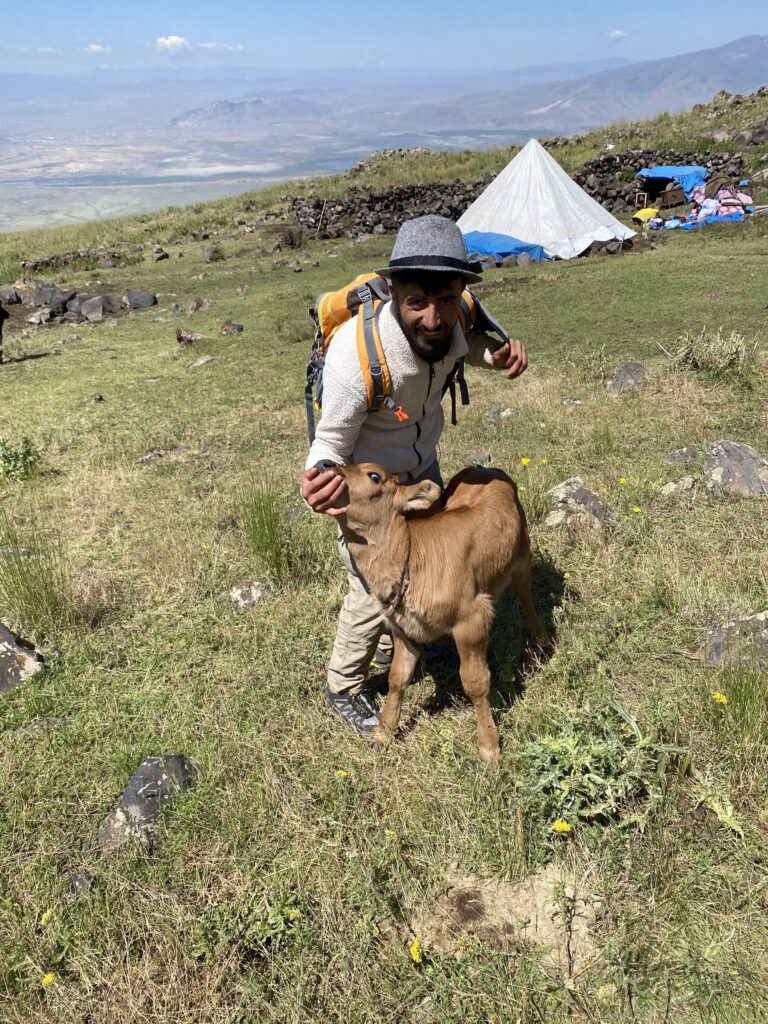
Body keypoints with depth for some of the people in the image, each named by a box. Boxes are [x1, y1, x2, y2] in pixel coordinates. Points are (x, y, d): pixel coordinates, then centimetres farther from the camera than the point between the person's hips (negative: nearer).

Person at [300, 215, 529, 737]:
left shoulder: (452, 321, -24)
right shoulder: (356, 353, -41)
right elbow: (332, 442, -26)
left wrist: (499, 353, -19)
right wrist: (319, 484, -49)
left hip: (422, 469, 6)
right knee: (374, 590, -1)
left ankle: (392, 646, 52)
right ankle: (344, 688, 28)